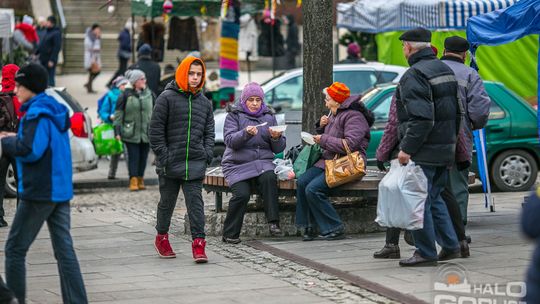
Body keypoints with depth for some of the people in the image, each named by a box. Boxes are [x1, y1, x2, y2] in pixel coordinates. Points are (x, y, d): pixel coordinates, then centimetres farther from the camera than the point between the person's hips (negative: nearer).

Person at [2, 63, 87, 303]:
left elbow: (30, 150, -23)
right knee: (64, 250, 6)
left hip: (39, 192, -8)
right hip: (61, 190, 9)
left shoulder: (38, 113, -14)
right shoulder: (55, 110, 14)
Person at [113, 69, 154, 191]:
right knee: (133, 156, -4)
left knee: (143, 157, 7)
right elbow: (118, 113, -2)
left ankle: (140, 180, 17)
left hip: (146, 132, 4)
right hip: (131, 133, -3)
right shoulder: (126, 95, -4)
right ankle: (133, 181, -4)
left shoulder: (150, 94, 7)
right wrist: (117, 131, -7)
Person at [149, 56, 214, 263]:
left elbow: (209, 132, 17)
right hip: (170, 164, -2)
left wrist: (207, 154, 2)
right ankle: (161, 238, 29)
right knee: (167, 202, 12)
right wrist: (163, 156, -9)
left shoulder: (204, 103, 11)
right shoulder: (167, 98, -3)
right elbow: (156, 130, -4)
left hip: (195, 165, 2)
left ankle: (198, 243, -8)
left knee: (195, 203, -5)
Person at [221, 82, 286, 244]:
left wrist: (276, 138, -12)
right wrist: (246, 133, -29)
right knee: (242, 193, -26)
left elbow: (279, 149, 10)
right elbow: (229, 140, -12)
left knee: (269, 177, -32)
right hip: (237, 164, -2)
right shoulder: (234, 115, 4)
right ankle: (230, 234, -13)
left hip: (263, 161, 2)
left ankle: (273, 222, -31)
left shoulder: (269, 116, 14)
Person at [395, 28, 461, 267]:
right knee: (434, 198, 19)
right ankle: (450, 246, 17)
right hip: (446, 148, 9)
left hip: (424, 150, -9)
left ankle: (426, 253, 0)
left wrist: (407, 148, -20)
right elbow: (456, 111, 18)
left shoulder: (414, 75, -15)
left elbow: (421, 118, -23)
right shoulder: (445, 70, 14)